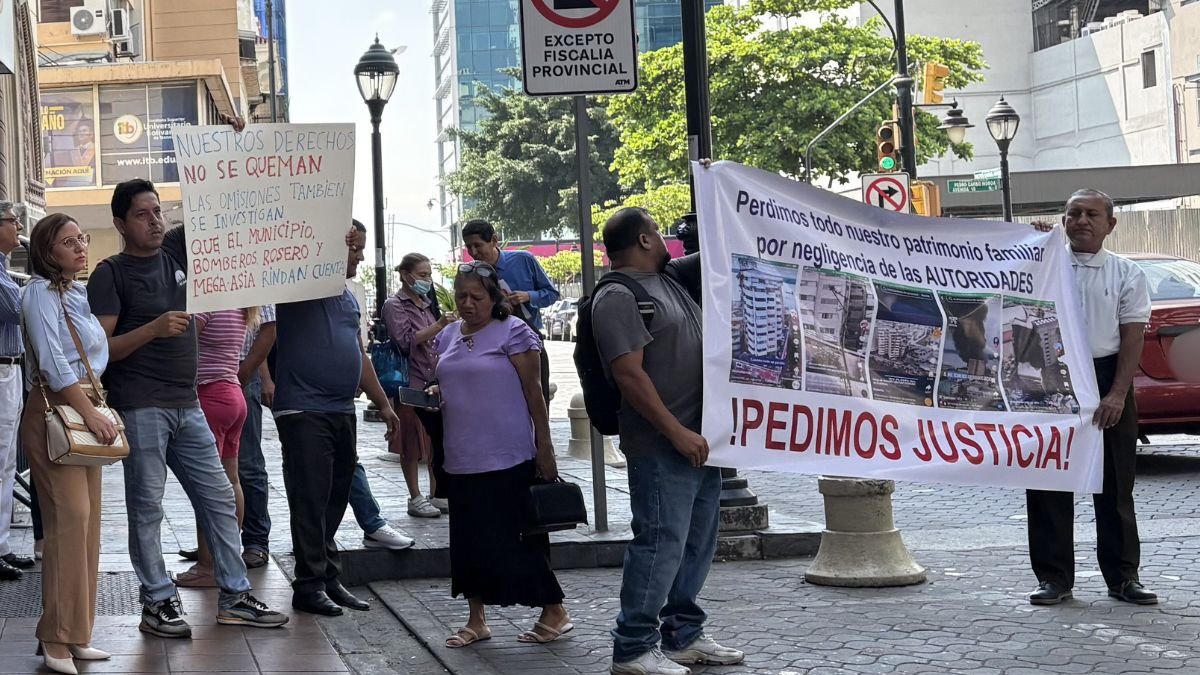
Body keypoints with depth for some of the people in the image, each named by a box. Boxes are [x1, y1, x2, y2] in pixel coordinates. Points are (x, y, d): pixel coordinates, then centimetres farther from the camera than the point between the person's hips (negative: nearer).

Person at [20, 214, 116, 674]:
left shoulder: (80, 295, 19)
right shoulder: (42, 293, -6)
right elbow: (52, 361, -16)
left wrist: (96, 410, 12)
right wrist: (89, 411, -21)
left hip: (87, 408, 8)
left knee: (86, 518, 4)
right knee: (70, 514, -15)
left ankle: (75, 635, 8)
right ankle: (57, 637, -12)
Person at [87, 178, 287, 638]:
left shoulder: (177, 256, 10)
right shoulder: (111, 274, -5)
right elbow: (100, 349, -11)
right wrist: (153, 329, -22)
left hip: (186, 405, 6)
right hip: (140, 407, -6)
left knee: (218, 497, 7)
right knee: (147, 507, 0)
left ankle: (235, 597, 13)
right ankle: (157, 603, 8)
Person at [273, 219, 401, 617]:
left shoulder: (349, 299, 20)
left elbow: (360, 356, 25)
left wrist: (383, 403, 25)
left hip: (342, 411, 8)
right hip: (304, 411, -8)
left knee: (335, 500, 11)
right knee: (310, 501, -5)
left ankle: (329, 579, 18)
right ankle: (309, 585, 0)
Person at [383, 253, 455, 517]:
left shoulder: (426, 303, 16)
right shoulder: (395, 305, -6)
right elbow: (406, 341, -17)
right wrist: (439, 325, -22)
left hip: (434, 381, 7)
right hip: (410, 382, -7)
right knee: (411, 445, 0)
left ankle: (436, 494, 16)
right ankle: (415, 498, 5)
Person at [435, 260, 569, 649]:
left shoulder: (512, 332, -8)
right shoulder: (448, 336, 11)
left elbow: (533, 392, -8)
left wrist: (545, 448, -10)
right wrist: (436, 397, -1)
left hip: (508, 457, -6)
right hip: (463, 458, 6)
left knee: (515, 538, -2)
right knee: (469, 540, 9)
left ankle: (554, 612, 12)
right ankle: (476, 620, 19)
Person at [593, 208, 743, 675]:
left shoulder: (668, 281, 16)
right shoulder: (618, 298, -13)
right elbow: (629, 374, -20)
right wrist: (677, 433, -21)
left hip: (699, 437, 9)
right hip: (661, 445, -9)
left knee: (696, 543, 14)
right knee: (661, 543, -7)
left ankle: (684, 636, 25)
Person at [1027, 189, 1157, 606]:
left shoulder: (1127, 274, 4)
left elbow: (1132, 337, -1)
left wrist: (1117, 395, -12)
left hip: (1107, 380, 0)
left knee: (1114, 485, 5)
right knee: (1048, 483, 2)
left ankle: (1123, 575, 13)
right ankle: (1054, 577, 8)